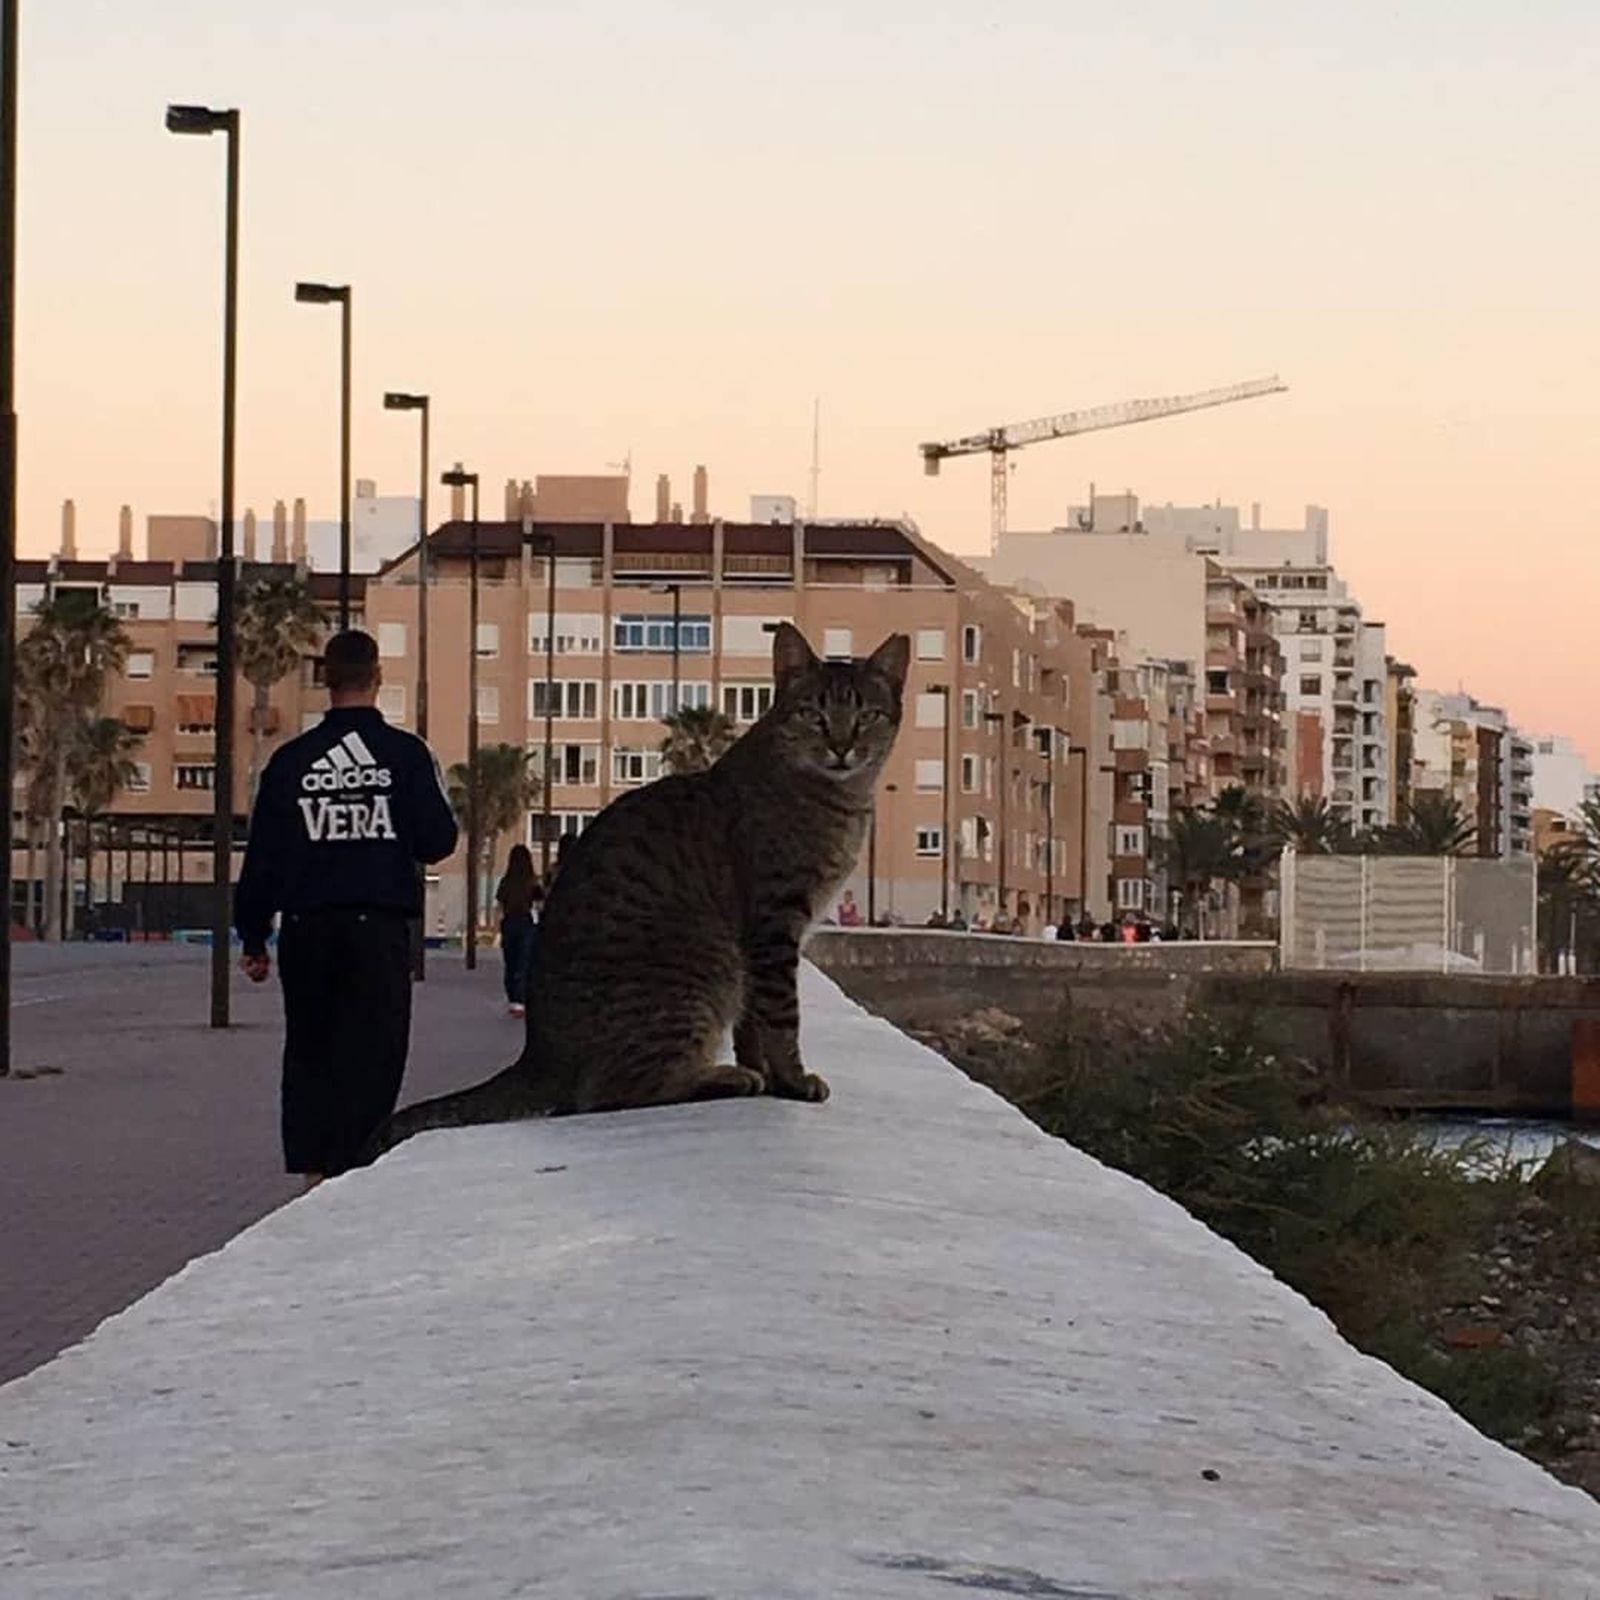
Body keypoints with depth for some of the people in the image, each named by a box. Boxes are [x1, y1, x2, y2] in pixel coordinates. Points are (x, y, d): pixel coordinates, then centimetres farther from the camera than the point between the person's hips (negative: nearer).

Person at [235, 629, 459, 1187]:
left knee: (308, 1052, 13)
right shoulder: (405, 754, -4)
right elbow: (436, 842, -5)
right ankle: (349, 1169, -7)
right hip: (379, 929, -3)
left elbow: (260, 858, 6)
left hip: (306, 930, 3)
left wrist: (254, 938, 13)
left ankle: (312, 1168, 10)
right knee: (371, 1055, 0)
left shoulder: (290, 760, 4)